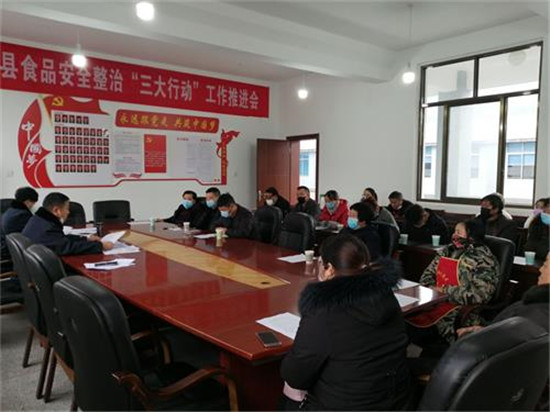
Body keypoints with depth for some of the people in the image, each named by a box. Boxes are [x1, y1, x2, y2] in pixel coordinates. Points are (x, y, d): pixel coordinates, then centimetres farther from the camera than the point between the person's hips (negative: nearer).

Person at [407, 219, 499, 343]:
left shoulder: (483, 259, -8)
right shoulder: (447, 250, 13)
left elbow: (479, 294, -20)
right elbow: (428, 274, 17)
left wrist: (446, 291, -15)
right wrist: (432, 290, -4)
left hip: (461, 312, -6)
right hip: (434, 301, 7)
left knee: (418, 331, -28)